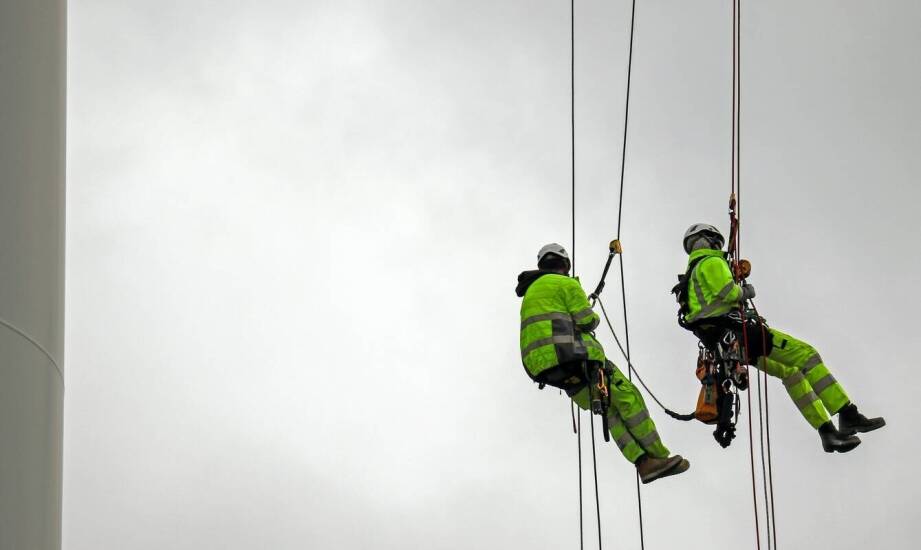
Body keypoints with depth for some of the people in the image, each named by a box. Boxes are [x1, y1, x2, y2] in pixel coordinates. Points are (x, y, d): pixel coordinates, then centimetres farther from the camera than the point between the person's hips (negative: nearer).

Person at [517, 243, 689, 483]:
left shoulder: (530, 292, 26)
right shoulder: (566, 284, 0)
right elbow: (586, 321, -6)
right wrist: (595, 317, 16)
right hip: (570, 358, -8)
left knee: (611, 409, 10)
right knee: (628, 397, -2)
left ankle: (643, 463, -1)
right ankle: (658, 457, -3)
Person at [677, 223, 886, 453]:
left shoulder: (691, 274, 24)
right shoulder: (711, 263, -5)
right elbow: (728, 292, -19)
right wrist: (745, 291, 0)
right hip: (738, 332, -10)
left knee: (790, 371, 18)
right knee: (806, 355, -8)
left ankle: (827, 432, 12)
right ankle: (848, 415, -13)